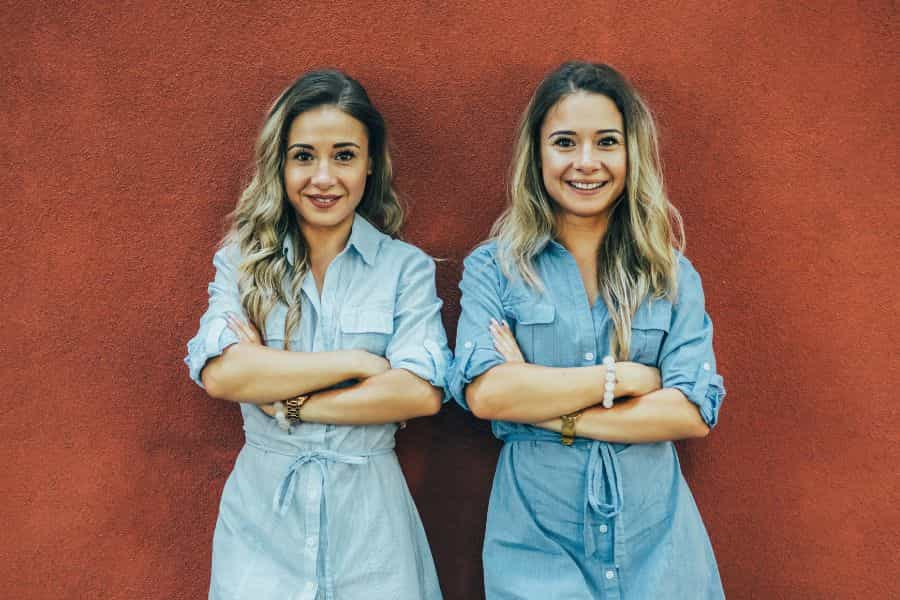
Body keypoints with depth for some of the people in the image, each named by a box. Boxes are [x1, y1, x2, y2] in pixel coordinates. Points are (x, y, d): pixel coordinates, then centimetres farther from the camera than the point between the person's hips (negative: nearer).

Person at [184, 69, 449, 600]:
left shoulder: (407, 267, -3)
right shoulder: (241, 260, 0)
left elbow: (422, 392, -15)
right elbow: (219, 373, -15)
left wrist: (287, 402, -14)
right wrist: (358, 361, -15)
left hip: (368, 516, 0)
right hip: (263, 514, 1)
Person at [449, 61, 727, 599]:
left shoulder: (672, 275, 2)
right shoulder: (493, 268, -4)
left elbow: (694, 412, -8)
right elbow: (484, 393, -17)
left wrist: (551, 412, -15)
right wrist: (624, 376, -13)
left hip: (655, 539, 2)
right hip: (536, 539, -2)